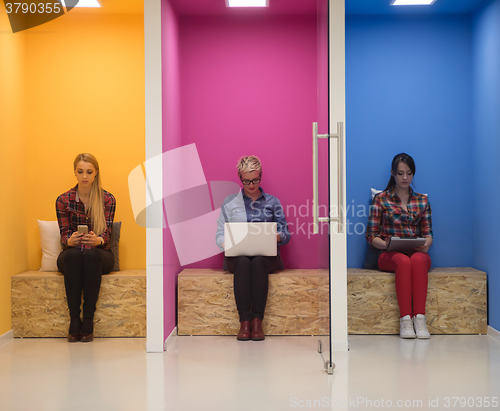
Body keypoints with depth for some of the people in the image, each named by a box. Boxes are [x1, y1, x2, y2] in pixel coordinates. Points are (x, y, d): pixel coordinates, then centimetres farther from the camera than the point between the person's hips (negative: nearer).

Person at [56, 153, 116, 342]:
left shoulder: (108, 199, -1)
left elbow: (107, 233, -9)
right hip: (70, 257, 1)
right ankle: (74, 318, -36)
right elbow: (64, 234, -5)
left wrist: (97, 240, -34)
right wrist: (71, 240, -31)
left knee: (91, 254, -37)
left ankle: (88, 318, -36)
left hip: (99, 254, 0)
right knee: (73, 254, -36)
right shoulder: (63, 200, 0)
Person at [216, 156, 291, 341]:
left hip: (266, 255, 0)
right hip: (237, 255, 0)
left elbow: (286, 233, 13)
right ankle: (244, 321, -41)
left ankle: (257, 321, -41)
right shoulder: (229, 203, 18)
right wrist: (226, 243, -12)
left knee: (258, 262, -36)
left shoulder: (273, 202, 18)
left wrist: (277, 237, -12)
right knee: (243, 263, -36)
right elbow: (219, 234, 12)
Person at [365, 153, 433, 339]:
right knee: (403, 261, -38)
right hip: (390, 254, -1)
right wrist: (386, 244, -16)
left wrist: (426, 243, -11)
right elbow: (371, 235, 5)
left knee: (418, 260, -37)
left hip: (417, 253, 2)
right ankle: (405, 320, -42)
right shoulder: (381, 199, 9)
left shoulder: (422, 200, 17)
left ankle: (419, 318, -43)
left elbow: (428, 234, 14)